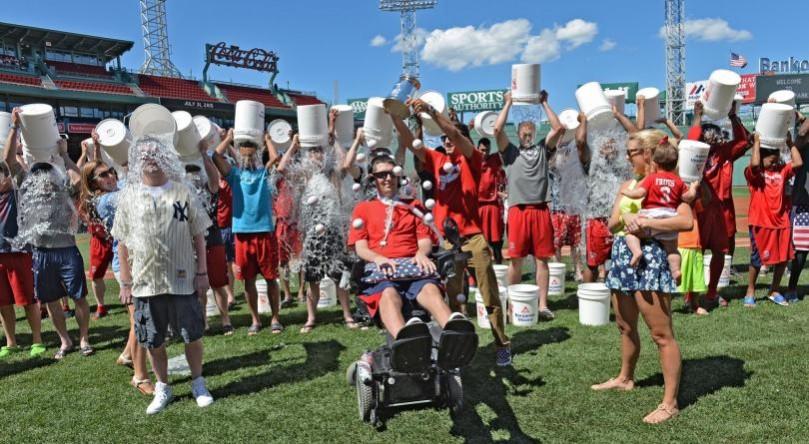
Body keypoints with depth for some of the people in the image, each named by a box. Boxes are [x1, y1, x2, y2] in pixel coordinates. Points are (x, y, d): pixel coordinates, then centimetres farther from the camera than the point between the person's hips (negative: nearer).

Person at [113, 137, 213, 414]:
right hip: (145, 282, 1)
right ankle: (163, 388, 28)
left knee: (192, 335, 5)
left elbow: (198, 235, 3)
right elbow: (122, 242, 5)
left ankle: (198, 383, 25)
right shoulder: (129, 195, 2)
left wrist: (202, 272, -2)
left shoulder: (182, 192, 1)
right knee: (153, 341, 9)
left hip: (182, 279, -1)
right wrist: (126, 282, 3)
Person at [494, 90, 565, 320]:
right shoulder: (510, 152, 12)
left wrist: (544, 104, 10)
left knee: (542, 259, 3)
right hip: (518, 209, -1)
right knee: (516, 259, 0)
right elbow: (498, 130, -2)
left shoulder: (542, 150, 16)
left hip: (541, 210, 2)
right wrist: (508, 103, 7)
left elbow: (559, 129, 5)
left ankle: (543, 305, 9)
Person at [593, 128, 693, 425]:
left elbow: (687, 221, -20)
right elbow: (611, 224, 9)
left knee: (661, 333, -7)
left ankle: (670, 403, -1)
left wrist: (645, 222, -22)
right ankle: (625, 378, 40)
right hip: (622, 255, 8)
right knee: (625, 326, 21)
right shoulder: (628, 185, 16)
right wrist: (625, 216, -12)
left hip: (650, 258, -8)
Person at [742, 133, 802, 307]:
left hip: (781, 222, 5)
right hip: (760, 223, -5)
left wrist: (790, 143, 2)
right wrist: (756, 141, -17)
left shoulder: (781, 170, 10)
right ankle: (750, 292, 17)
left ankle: (774, 291, 25)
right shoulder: (754, 173, -6)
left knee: (783, 258, 9)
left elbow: (798, 163, -2)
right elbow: (755, 163, -27)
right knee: (757, 259, 3)